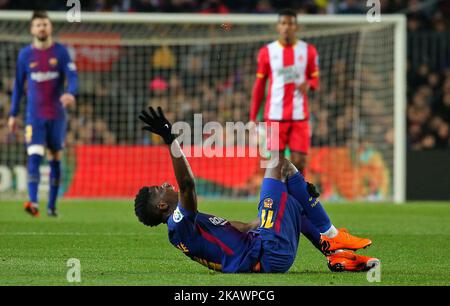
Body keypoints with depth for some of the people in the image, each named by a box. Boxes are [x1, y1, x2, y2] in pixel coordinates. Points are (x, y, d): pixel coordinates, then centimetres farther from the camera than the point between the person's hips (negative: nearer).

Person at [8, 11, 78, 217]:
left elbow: (72, 77, -9)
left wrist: (70, 93, -32)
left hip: (57, 115, 1)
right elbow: (18, 85, 12)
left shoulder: (60, 52, 0)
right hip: (34, 116, -1)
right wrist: (13, 114, 12)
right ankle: (33, 203, -28)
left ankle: (52, 205, 19)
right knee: (34, 157, -17)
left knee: (55, 160, 9)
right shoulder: (25, 54, 4)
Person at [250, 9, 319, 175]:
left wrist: (308, 85, -14)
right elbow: (259, 86, 8)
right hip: (275, 116, 0)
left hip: (300, 116, 0)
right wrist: (252, 118, 4)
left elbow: (315, 79, 11)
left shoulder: (308, 51, 5)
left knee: (299, 162, -5)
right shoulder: (267, 52, 4)